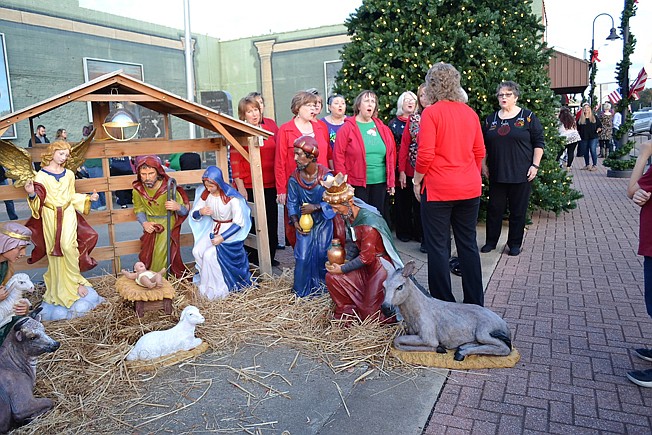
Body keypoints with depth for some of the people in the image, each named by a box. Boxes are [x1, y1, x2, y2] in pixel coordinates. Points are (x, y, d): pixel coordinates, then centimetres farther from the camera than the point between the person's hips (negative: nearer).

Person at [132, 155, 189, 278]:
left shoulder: (168, 188, -19)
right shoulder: (137, 190, -7)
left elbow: (184, 212, -13)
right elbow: (139, 210, 10)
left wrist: (177, 207, -37)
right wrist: (144, 223, -10)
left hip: (168, 226, -3)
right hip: (151, 227, 4)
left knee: (162, 256, -12)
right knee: (146, 258, 3)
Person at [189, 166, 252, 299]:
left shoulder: (231, 197, -22)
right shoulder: (205, 194, -4)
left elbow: (239, 223, -21)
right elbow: (193, 215, 3)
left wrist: (222, 237, -25)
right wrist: (200, 212, -21)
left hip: (230, 232, -6)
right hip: (213, 229, 6)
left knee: (209, 255, -21)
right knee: (197, 251, -12)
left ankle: (217, 289, -3)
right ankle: (206, 281, 7)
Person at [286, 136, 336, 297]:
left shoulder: (326, 176, -16)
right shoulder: (294, 179, -9)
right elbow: (292, 202, -1)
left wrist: (315, 207, -25)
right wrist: (295, 222, -13)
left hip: (323, 221, -1)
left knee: (322, 254, 4)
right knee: (303, 257, -1)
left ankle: (323, 284, 26)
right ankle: (302, 290, 16)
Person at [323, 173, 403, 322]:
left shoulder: (369, 223, -29)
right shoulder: (349, 216, -3)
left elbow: (366, 257, -25)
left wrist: (342, 269, -18)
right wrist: (346, 262, -8)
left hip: (380, 266, -8)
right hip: (365, 265, 8)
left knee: (370, 314, -5)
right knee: (332, 277, -11)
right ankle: (347, 312, 7)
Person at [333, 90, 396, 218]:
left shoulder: (382, 128, 10)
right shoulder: (347, 128, -3)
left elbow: (391, 155, 11)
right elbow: (338, 156, -7)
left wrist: (391, 181, 8)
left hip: (380, 183, 4)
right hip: (358, 184, -4)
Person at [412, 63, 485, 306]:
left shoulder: (431, 113, -10)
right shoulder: (470, 113, 7)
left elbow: (426, 154, -15)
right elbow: (479, 152, 11)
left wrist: (416, 180, -2)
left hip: (438, 189, -6)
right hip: (470, 189, 6)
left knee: (438, 247, 4)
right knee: (468, 244, 14)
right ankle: (476, 303, 23)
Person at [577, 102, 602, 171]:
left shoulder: (594, 118, 8)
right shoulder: (580, 119, 9)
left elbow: (600, 125, 10)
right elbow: (577, 128, 12)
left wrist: (598, 129, -8)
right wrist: (579, 134, -1)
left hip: (593, 137, -2)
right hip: (584, 138, 2)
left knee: (593, 151, -10)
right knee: (585, 152, 7)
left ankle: (594, 165, -4)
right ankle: (587, 165, 19)